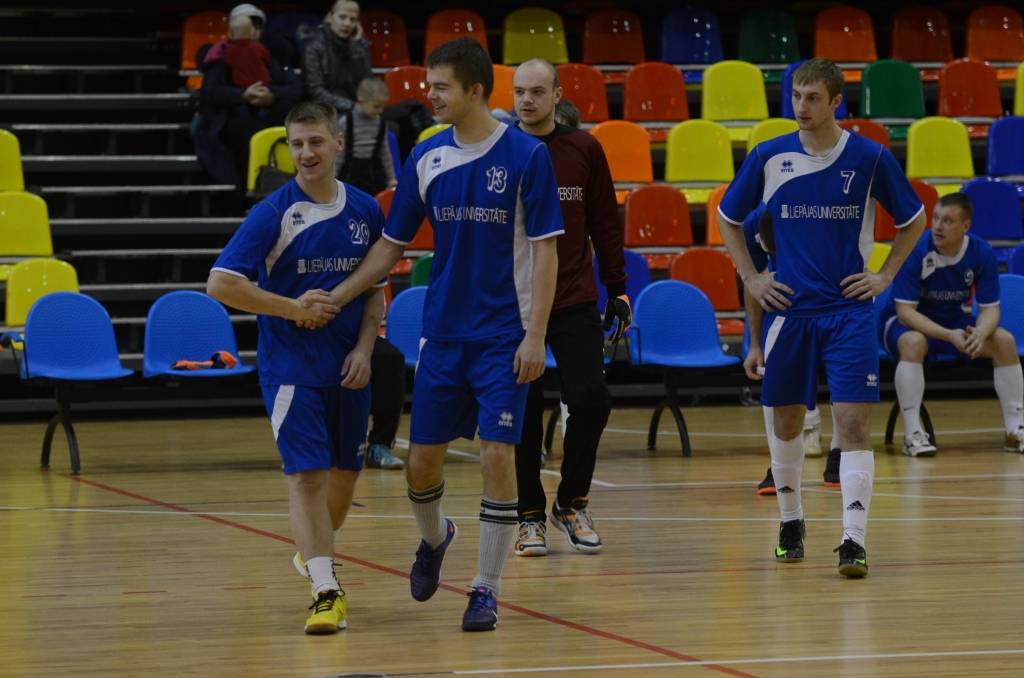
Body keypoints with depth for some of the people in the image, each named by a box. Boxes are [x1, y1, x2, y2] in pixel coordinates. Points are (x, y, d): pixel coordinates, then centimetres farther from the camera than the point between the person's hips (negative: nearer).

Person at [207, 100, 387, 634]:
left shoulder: (364, 211, 3)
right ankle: (326, 591, -17)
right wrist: (292, 307, -16)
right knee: (307, 474, -13)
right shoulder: (274, 213, -11)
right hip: (290, 365, -5)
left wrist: (363, 349, -2)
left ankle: (314, 553, 43)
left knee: (345, 470, 16)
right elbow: (221, 283, -15)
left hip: (348, 366, 5)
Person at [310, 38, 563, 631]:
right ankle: (434, 539, 36)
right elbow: (391, 246, 11)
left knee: (497, 455, -9)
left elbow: (545, 250, -7)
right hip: (443, 333, 4)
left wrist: (535, 336, -14)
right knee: (422, 460, 4)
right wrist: (332, 299, 0)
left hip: (504, 337, -4)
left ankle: (487, 591, 2)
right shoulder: (426, 159, 4)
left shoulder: (526, 155, -8)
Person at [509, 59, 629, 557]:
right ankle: (530, 516, 14)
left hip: (575, 302, 1)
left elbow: (605, 223, 11)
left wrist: (617, 288, 9)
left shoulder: (584, 150, 4)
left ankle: (571, 504, 11)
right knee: (523, 414, 1)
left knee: (591, 399, -8)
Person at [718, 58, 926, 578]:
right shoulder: (769, 157, -1)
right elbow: (727, 218, 14)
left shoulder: (871, 158, -3)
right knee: (786, 419, 10)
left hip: (848, 308, -2)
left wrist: (885, 276, 3)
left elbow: (913, 220, 12)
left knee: (853, 421, -12)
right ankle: (790, 521, 31)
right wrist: (751, 277, 5)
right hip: (788, 307, 2)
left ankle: (854, 540, -15)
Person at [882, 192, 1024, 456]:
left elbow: (990, 308, -8)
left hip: (956, 321, 4)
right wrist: (949, 335, -36)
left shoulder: (981, 253, -14)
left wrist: (980, 333, -33)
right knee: (913, 342, -38)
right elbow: (905, 310, -24)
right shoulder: (915, 251, -25)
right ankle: (912, 434, -33)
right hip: (910, 324, -4)